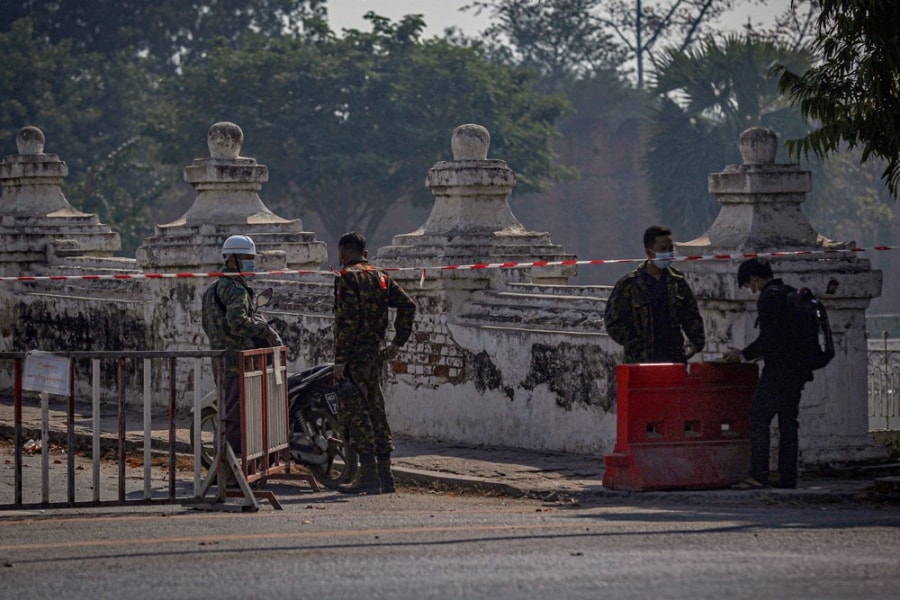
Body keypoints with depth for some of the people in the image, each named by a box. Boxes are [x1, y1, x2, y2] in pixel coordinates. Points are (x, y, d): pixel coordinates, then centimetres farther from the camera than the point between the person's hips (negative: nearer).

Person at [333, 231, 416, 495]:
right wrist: (398, 342, 14)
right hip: (376, 353, 8)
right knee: (376, 411, 12)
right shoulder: (380, 276, 13)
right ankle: (385, 476, 13)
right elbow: (407, 304, 11)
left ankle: (368, 475, -9)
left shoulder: (348, 277, -10)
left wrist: (340, 360, -17)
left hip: (355, 355, -8)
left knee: (355, 412, -5)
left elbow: (347, 321, -17)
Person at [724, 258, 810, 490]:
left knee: (759, 420, -7)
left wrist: (744, 354, -5)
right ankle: (788, 477, 9)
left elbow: (768, 338, -18)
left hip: (777, 371, -9)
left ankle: (758, 475, -13)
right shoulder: (790, 294, 16)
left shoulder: (768, 298, -13)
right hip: (797, 370, 9)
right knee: (788, 422, 10)